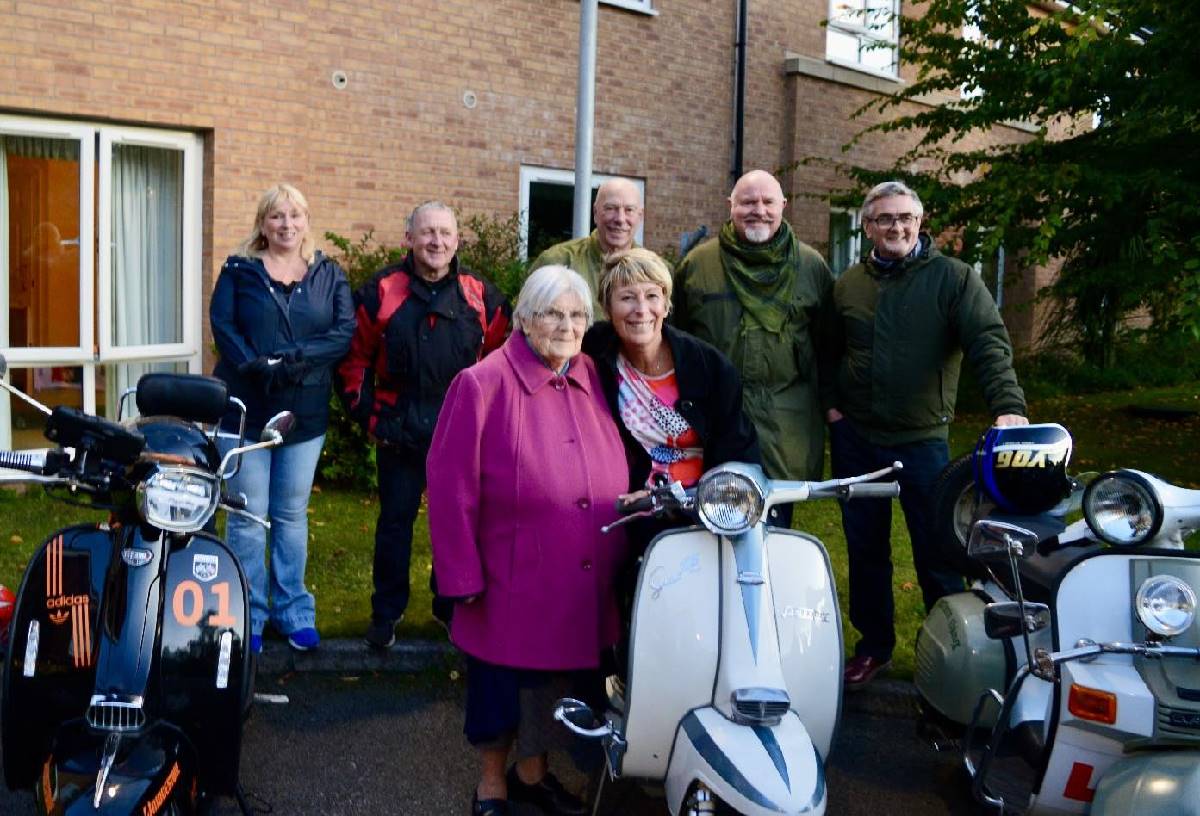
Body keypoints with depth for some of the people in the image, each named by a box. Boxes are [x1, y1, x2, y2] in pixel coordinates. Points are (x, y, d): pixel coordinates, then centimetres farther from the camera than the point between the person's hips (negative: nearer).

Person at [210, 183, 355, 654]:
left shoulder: (329, 275, 9)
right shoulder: (238, 272, 6)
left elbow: (345, 331, -4)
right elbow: (222, 327, -7)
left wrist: (295, 359, -18)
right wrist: (257, 368, -23)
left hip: (306, 414, 2)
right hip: (245, 410, -1)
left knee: (292, 515, 11)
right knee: (248, 517, 2)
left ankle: (293, 611, 21)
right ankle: (248, 615, 13)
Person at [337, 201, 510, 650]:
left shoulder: (482, 296, 2)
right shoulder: (381, 291, -3)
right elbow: (355, 357, 2)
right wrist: (367, 414, -2)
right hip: (399, 431, -1)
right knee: (395, 520, 9)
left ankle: (453, 605, 28)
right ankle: (386, 612, 22)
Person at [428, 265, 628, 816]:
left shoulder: (594, 380, 7)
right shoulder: (483, 384, -11)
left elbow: (614, 478, 14)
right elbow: (450, 486, -12)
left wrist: (623, 554, 9)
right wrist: (463, 577, -13)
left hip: (588, 586, 6)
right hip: (514, 581, -5)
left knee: (562, 676, 19)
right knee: (502, 682, 11)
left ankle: (532, 772, 42)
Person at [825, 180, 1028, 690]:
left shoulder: (953, 278, -5)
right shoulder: (848, 284, 8)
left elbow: (989, 343, -16)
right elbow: (829, 351, 18)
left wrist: (1008, 406, -30)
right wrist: (830, 402, 5)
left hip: (922, 440, -4)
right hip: (854, 438, 4)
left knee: (938, 553, 1)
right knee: (865, 549, 13)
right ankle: (874, 645, 28)